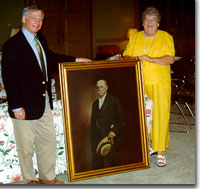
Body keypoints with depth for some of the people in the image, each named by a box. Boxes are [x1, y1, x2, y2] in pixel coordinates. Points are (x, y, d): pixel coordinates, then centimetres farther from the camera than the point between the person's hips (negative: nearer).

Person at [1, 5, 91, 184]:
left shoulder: (41, 40, 10)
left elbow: (52, 58, 28)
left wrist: (75, 60, 22)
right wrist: (16, 106, -19)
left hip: (45, 102, 8)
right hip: (26, 105, -7)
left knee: (49, 142, 16)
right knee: (26, 146, 9)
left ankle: (47, 177, 33)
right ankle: (29, 180, 28)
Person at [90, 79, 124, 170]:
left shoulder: (114, 100, 1)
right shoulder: (95, 103, 19)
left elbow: (120, 119, -3)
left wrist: (113, 132, -16)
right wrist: (92, 140, 13)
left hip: (110, 136, -5)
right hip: (97, 138, 5)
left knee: (112, 162, -4)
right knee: (96, 165, 2)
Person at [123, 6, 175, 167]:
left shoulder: (166, 37, 6)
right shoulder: (135, 37, 16)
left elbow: (170, 59, -5)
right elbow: (126, 55, 15)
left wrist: (151, 59, -18)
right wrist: (130, 59, -8)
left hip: (159, 82, -3)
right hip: (138, 82, 3)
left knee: (160, 114, -7)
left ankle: (160, 152, -2)